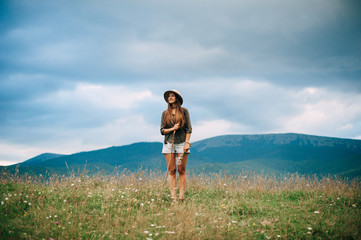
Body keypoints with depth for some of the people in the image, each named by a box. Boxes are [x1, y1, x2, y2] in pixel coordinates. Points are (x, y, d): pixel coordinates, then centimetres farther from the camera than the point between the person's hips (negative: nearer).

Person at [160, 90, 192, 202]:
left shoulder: (184, 111, 5)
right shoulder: (165, 113, 10)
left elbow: (189, 128, 3)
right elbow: (162, 131, 8)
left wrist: (187, 142, -7)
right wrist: (172, 129, -9)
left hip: (181, 143, -2)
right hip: (169, 143, 2)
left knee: (182, 171, -2)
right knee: (171, 171, -2)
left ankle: (181, 198, -2)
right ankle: (173, 198, -3)